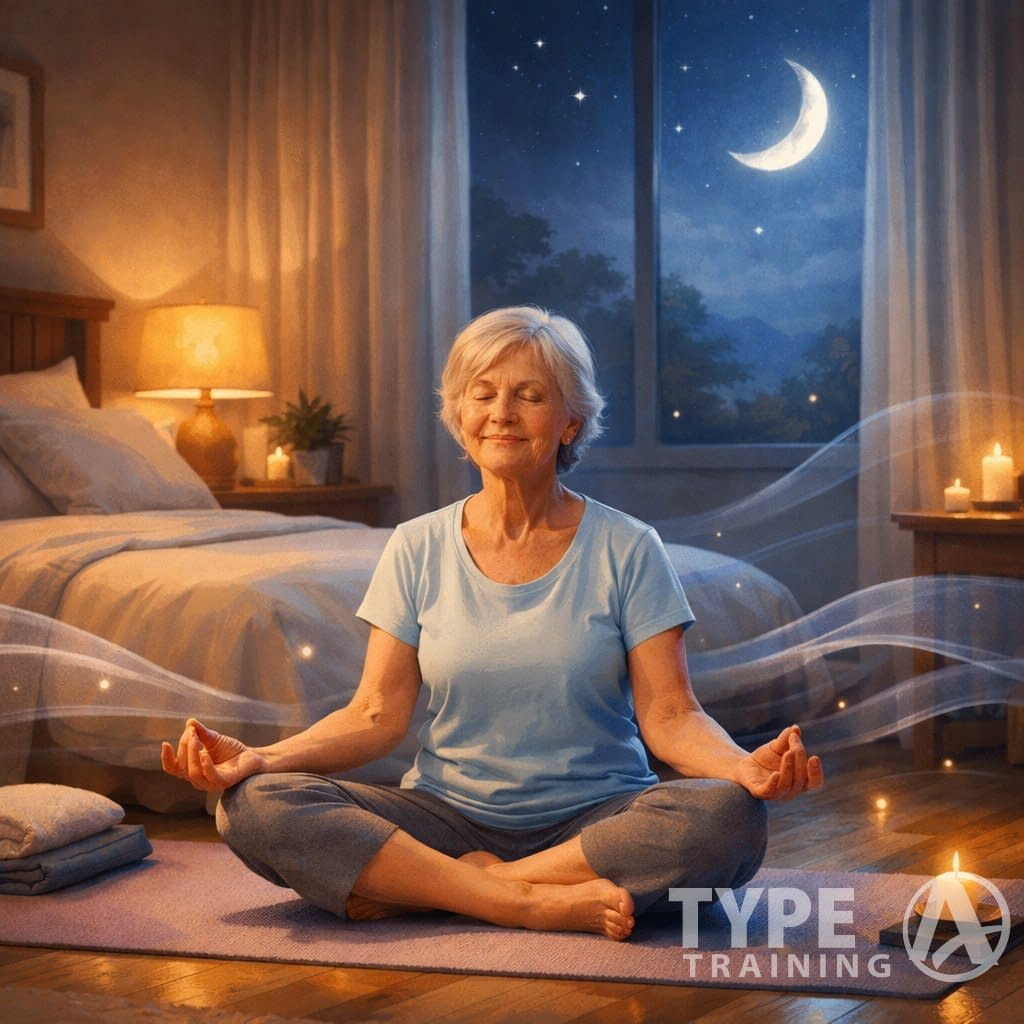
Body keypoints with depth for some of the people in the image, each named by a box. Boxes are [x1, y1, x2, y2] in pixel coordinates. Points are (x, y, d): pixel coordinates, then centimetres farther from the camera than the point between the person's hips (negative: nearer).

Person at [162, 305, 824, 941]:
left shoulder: (625, 550, 0)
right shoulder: (418, 549, 6)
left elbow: (670, 717, -6)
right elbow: (378, 715, 1)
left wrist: (745, 767, -28)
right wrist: (261, 758, -16)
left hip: (595, 820, -1)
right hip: (448, 817, 1)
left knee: (728, 817, -33)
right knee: (255, 806, -22)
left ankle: (414, 889, -22)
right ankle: (534, 902, -23)